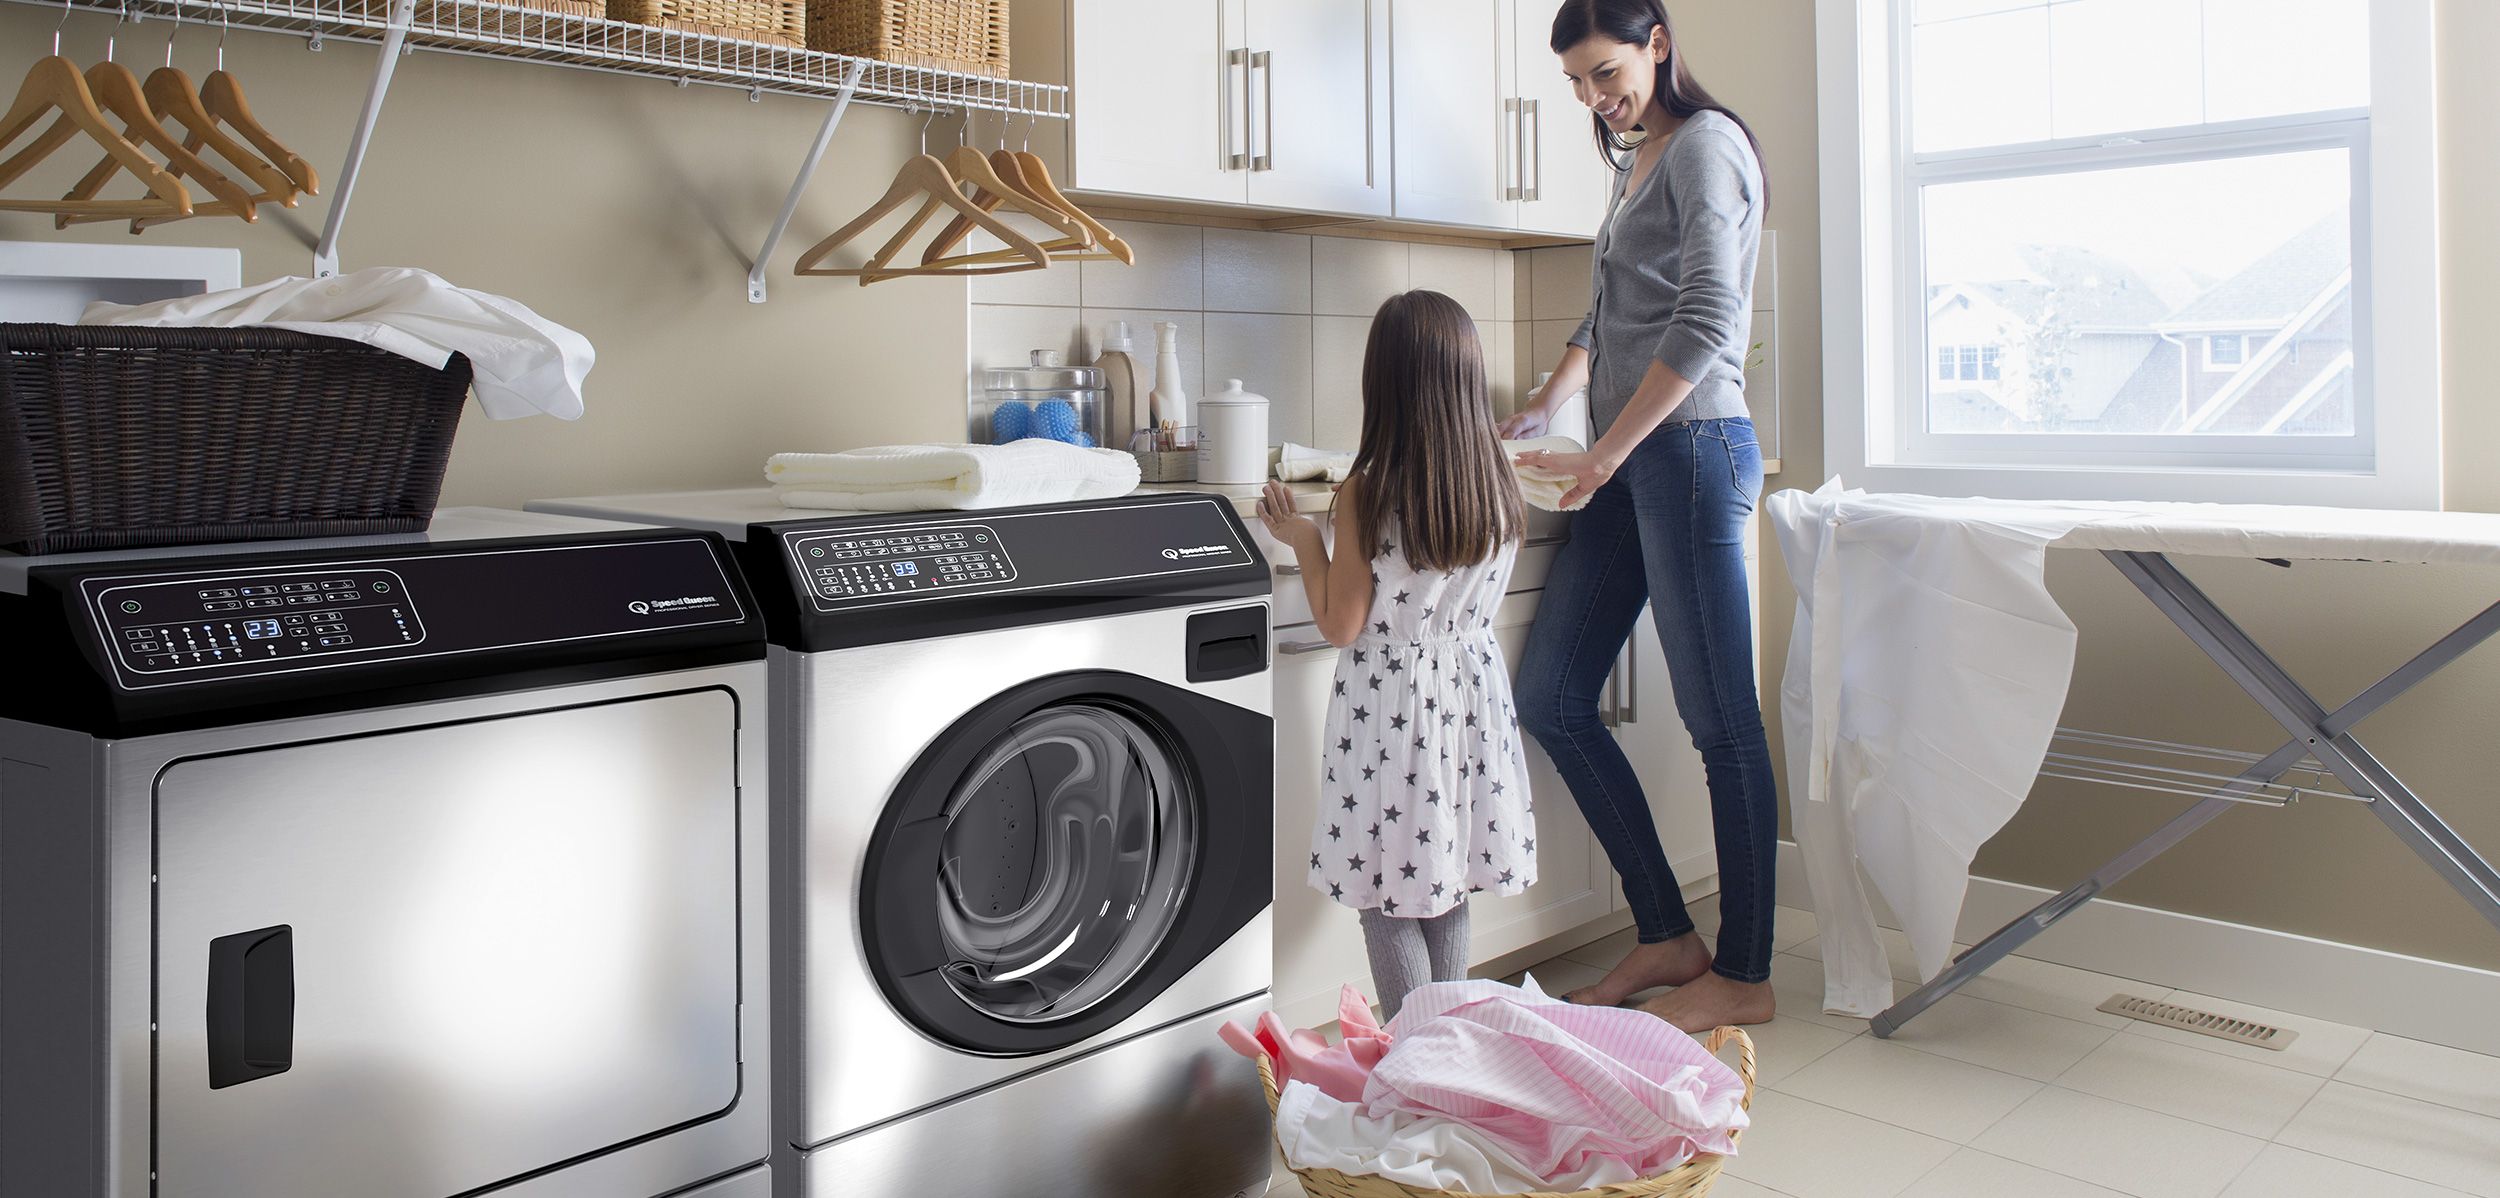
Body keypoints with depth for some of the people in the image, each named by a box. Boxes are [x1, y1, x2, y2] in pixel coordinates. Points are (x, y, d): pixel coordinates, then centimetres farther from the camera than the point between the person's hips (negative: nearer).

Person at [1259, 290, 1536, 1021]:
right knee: (1447, 892, 19)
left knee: (1387, 901, 8)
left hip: (1391, 705, -5)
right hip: (1471, 692, 5)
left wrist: (1303, 539, 0)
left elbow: (1341, 626, -13)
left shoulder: (1366, 495, -19)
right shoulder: (1500, 488, -5)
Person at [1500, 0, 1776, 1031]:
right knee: (1550, 699, 6)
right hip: (1630, 461, 10)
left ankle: (1743, 977, 6)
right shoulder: (1636, 163, 23)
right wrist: (1547, 407, 18)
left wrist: (1606, 453, -15)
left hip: (1691, 446, -9)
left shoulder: (1704, 144, -4)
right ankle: (1668, 937, 14)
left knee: (1721, 721, -4)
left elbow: (1706, 323, -15)